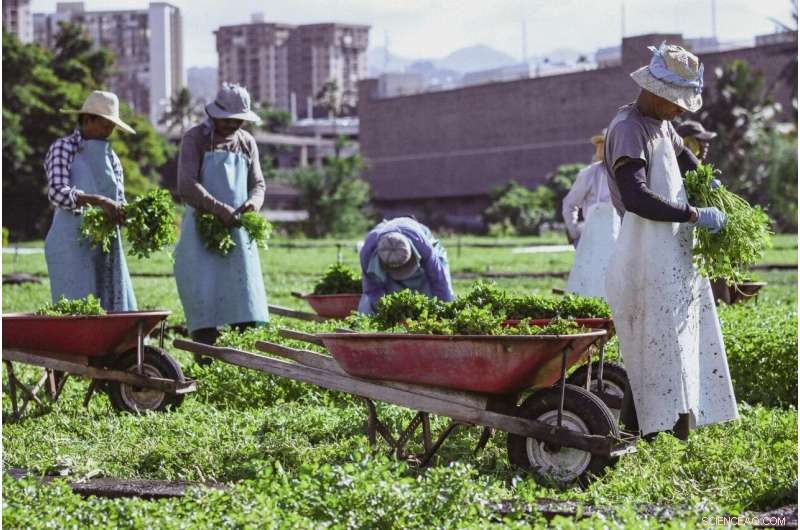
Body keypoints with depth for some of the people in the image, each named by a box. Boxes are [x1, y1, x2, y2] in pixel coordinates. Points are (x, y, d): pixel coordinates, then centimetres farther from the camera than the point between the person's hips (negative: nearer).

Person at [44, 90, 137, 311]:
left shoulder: (109, 155, 16)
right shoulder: (62, 148, -3)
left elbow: (118, 199, 13)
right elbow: (56, 192, -17)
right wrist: (98, 201, -28)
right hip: (72, 243, -6)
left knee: (114, 307, 2)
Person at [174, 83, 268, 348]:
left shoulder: (247, 142, 11)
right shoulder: (195, 138, -4)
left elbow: (257, 184, 15)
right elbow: (187, 186, -14)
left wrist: (253, 202, -9)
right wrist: (220, 209, -25)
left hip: (237, 230, 5)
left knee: (246, 298, -1)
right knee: (205, 300, -8)